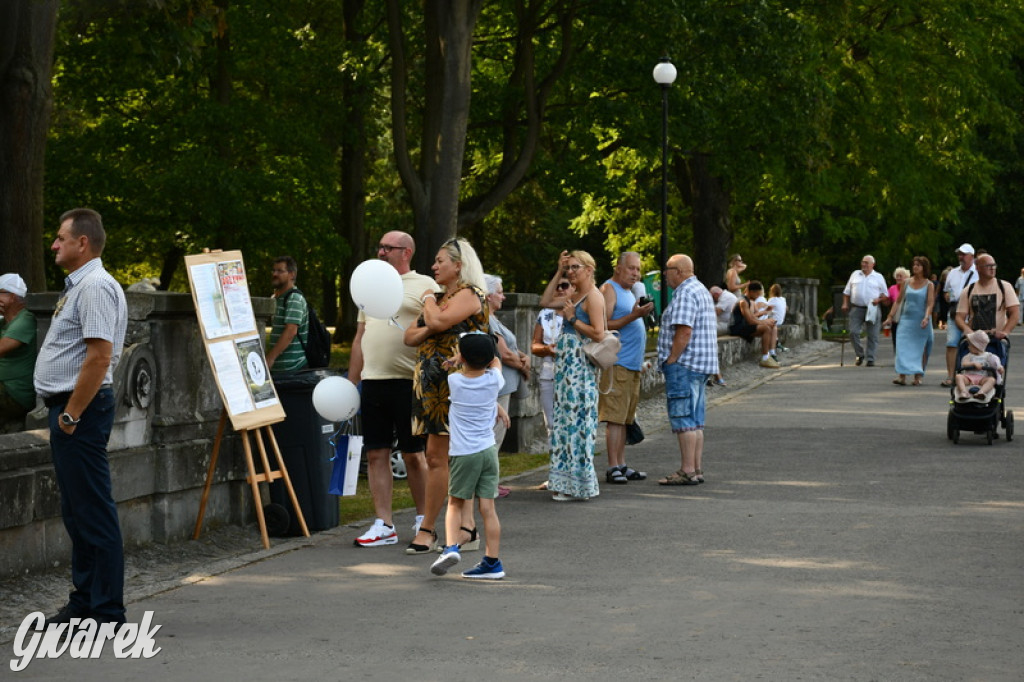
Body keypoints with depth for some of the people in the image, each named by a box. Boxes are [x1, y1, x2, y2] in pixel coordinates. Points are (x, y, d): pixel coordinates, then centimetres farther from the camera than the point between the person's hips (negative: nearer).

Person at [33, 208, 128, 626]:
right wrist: (63, 415, 17)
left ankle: (107, 611, -5)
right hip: (68, 408, 11)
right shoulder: (78, 286, 18)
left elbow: (99, 356, -23)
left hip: (81, 410, -11)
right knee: (76, 512, 15)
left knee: (94, 513, -8)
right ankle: (83, 602, 22)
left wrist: (71, 415, -21)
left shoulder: (95, 287, -15)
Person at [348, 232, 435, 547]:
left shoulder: (424, 285, 0)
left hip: (409, 381, -6)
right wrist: (351, 383, 18)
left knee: (413, 453, 0)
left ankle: (424, 519, 13)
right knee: (376, 454, 3)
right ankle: (383, 524, 7)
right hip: (372, 381, 6)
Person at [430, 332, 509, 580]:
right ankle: (492, 562, 6)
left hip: (464, 453, -2)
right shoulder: (493, 381, -1)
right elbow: (496, 362, 22)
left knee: (455, 504, 12)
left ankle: (451, 546, -8)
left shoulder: (453, 381, -7)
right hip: (489, 450, 2)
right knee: (488, 508, 4)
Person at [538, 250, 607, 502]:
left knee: (576, 421, -7)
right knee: (565, 421, 10)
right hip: (567, 367, 10)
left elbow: (598, 333, -19)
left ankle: (577, 484, -2)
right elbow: (545, 302, 22)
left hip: (579, 369, -10)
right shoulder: (576, 296, 17)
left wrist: (572, 319, -13)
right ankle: (567, 482, 15)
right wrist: (558, 273, 16)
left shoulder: (593, 297, -11)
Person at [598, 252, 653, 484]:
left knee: (624, 419, 11)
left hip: (632, 365, 10)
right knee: (614, 417, -10)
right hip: (617, 364, -9)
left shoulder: (628, 292, 22)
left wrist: (642, 314, 16)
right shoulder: (609, 289, -7)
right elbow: (603, 325, -19)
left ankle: (621, 465, 14)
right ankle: (613, 467, -11)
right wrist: (633, 316, -23)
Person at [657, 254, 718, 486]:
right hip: (701, 365, 11)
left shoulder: (686, 294, -14)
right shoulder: (701, 291, 20)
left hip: (684, 364, -11)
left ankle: (687, 471, -10)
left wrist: (671, 360, -17)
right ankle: (697, 469, 14)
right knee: (695, 421, 12)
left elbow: (684, 331, -23)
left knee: (683, 419, -9)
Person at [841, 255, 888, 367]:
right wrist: (845, 304, 4)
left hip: (872, 310, -1)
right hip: (857, 308, 1)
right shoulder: (855, 274, 14)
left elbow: (885, 295, 9)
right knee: (853, 332, -9)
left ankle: (870, 359, 3)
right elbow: (847, 291, 17)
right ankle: (860, 354, 10)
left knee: (873, 335, -3)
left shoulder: (878, 277, 9)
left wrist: (879, 300, -10)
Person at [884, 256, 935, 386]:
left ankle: (918, 376, 9)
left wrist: (926, 318, -24)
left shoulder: (929, 285, 1)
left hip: (921, 321, -2)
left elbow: (930, 303, -8)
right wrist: (890, 316, 7)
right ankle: (902, 376, -14)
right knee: (903, 346, -9)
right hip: (906, 319, 2)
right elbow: (898, 300, 12)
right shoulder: (906, 282, 9)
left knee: (920, 348, 2)